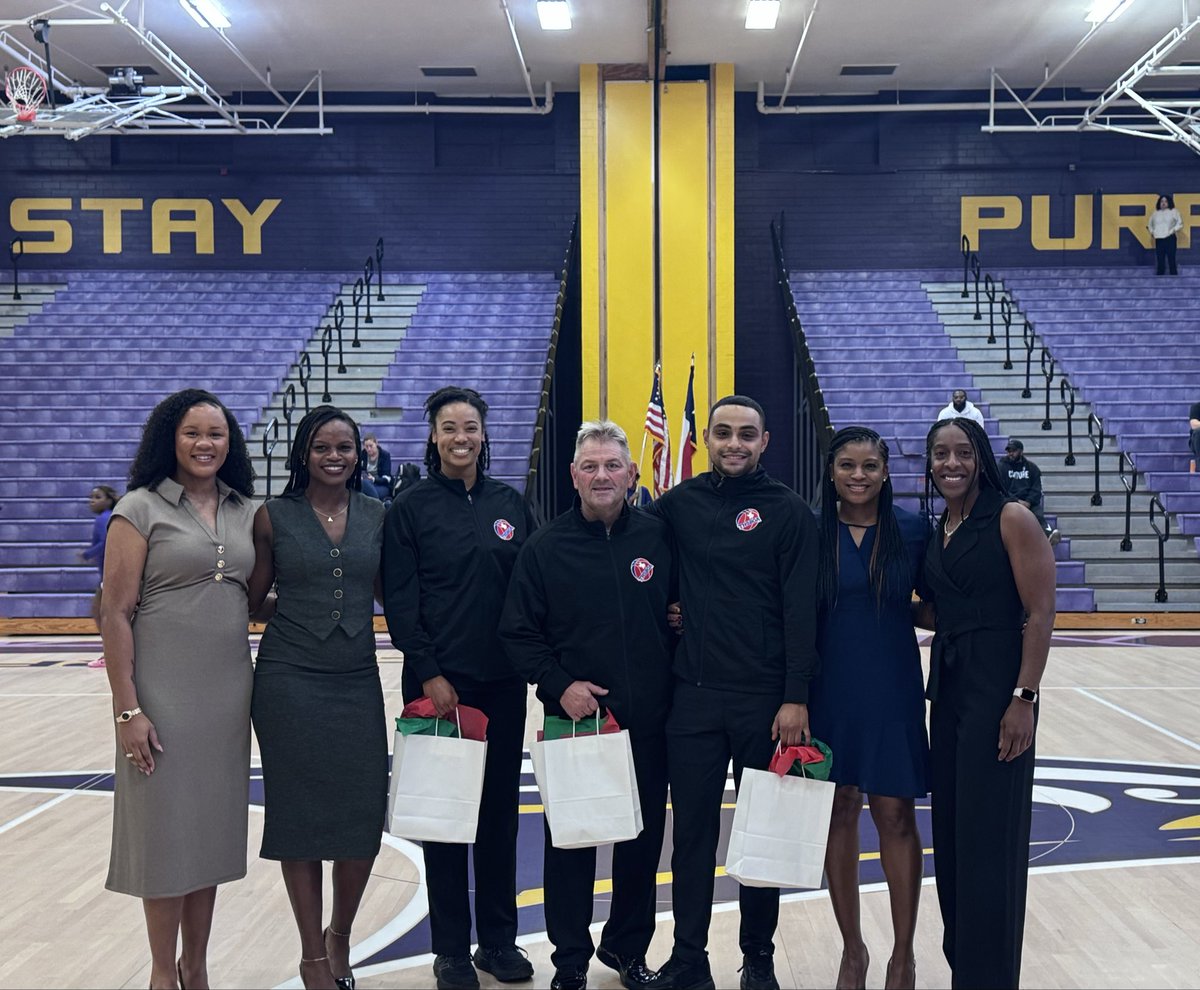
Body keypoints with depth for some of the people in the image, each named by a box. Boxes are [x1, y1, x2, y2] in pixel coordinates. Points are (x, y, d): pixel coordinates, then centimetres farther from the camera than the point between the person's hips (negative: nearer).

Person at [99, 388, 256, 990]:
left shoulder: (246, 512, 8)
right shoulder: (141, 509, -6)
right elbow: (115, 614, -9)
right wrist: (127, 709, -13)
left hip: (228, 692, 5)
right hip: (163, 692, -5)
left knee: (213, 827, 13)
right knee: (165, 828, 5)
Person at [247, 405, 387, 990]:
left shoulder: (377, 516, 6)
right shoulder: (273, 516, -1)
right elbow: (254, 601, 4)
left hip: (358, 683, 2)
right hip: (289, 682, -2)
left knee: (365, 820, 1)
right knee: (300, 815, 5)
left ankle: (339, 936, 28)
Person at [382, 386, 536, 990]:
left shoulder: (509, 503, 8)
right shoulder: (411, 507, -2)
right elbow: (400, 600, -6)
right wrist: (429, 674, -13)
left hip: (503, 681, 3)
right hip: (439, 680, -3)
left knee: (500, 807, 10)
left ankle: (499, 939, 23)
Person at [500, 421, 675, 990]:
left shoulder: (658, 538, 2)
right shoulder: (546, 548, -1)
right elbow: (519, 633, 0)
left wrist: (676, 679, 0)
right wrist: (559, 685, -12)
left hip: (649, 722, 2)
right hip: (574, 716, -1)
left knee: (644, 837, 12)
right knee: (569, 841, 6)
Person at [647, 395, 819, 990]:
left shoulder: (788, 512, -2)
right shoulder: (680, 503, 5)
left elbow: (801, 611, -6)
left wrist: (795, 698, -11)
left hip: (765, 699, -2)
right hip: (692, 696, 2)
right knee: (692, 831, 8)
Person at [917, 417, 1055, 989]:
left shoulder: (1011, 519, -10)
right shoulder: (936, 530, 11)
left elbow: (1041, 613, -14)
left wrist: (1024, 697, -19)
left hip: (998, 687, -7)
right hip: (948, 685, 7)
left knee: (989, 833, -2)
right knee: (949, 829, 13)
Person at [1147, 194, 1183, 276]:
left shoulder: (1173, 211, 4)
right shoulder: (1155, 213, 15)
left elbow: (1180, 223, 0)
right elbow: (1149, 224, 26)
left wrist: (1173, 230, -11)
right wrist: (1151, 231, 12)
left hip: (1169, 238, -3)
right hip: (1158, 239, 3)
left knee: (1171, 259, -6)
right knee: (1160, 261, 4)